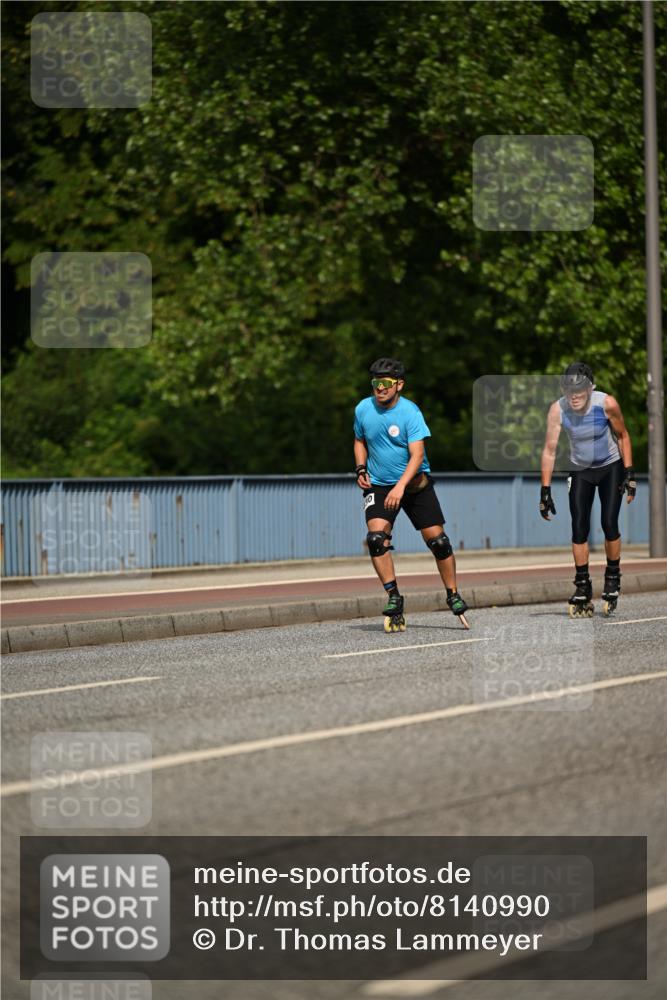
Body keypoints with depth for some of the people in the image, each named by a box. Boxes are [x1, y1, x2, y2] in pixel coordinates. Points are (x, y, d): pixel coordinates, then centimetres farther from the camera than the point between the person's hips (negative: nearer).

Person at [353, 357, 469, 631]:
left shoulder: (410, 412, -16)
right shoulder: (363, 409, -3)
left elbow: (417, 455, -23)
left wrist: (400, 487, -35)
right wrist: (361, 469, 0)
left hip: (415, 482, -2)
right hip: (378, 485, 2)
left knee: (437, 539, -4)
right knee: (376, 537, -21)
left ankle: (453, 596, 15)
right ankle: (393, 598, -13)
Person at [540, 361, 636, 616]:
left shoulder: (606, 404, -25)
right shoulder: (558, 410, -23)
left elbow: (623, 436, -8)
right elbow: (549, 451, -16)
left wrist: (629, 474, -10)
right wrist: (545, 490, -16)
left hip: (611, 468, -1)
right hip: (581, 471, 1)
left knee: (609, 525, -10)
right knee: (579, 529, -6)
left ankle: (613, 577, 10)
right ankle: (583, 588, 5)